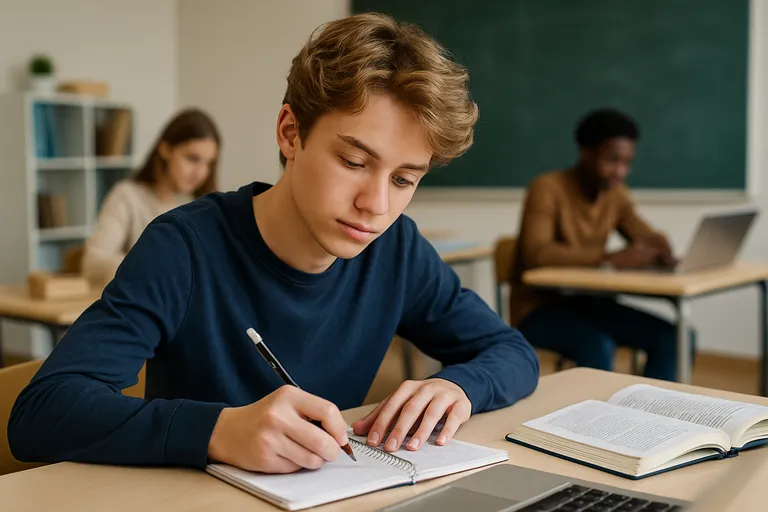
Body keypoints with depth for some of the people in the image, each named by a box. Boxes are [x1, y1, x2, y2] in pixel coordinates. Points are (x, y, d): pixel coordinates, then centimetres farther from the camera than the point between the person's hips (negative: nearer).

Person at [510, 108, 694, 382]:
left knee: (672, 337, -12)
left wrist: (660, 249, -23)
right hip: (539, 307, -7)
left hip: (588, 302, 7)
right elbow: (537, 254, -31)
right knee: (599, 347, -34)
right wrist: (610, 259, -40)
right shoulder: (547, 188, -17)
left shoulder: (616, 194, 5)